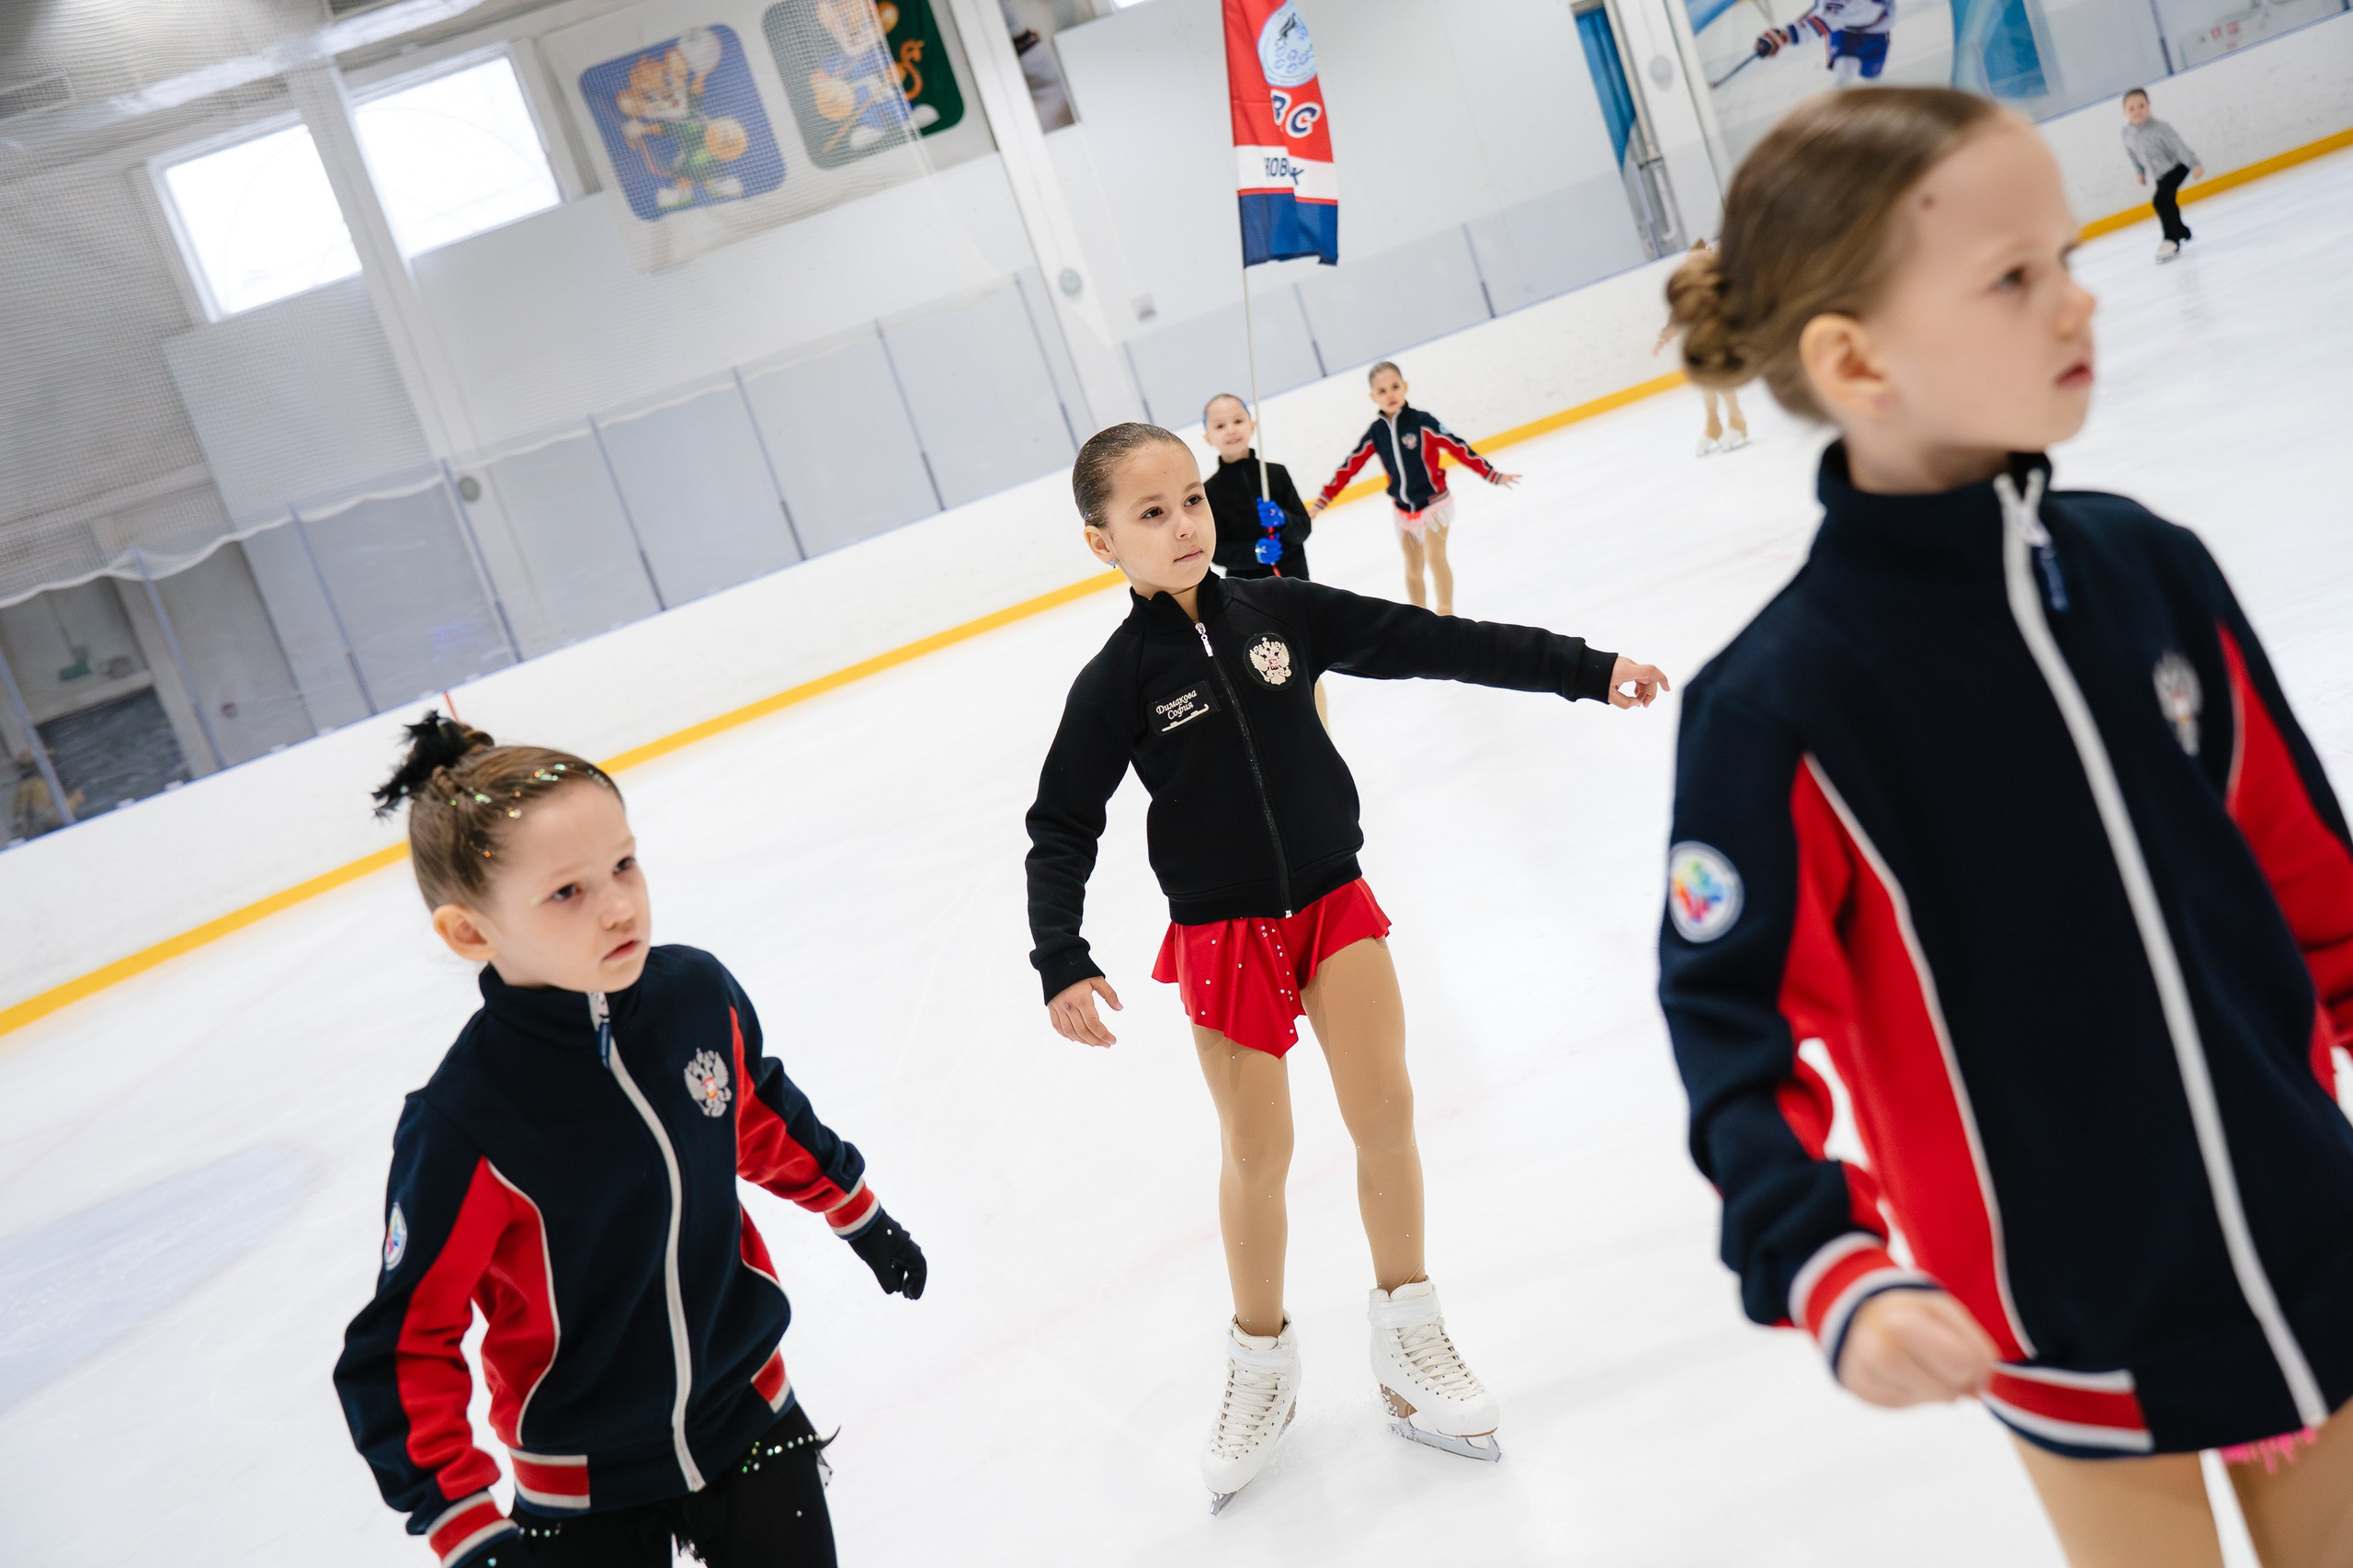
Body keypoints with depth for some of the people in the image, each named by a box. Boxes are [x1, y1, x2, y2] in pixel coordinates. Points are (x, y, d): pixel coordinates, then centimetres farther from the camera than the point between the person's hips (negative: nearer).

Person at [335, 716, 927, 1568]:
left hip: (751, 1412, 4)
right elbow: (406, 1343, -17)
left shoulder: (698, 992, -13)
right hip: (580, 1491, -4)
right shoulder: (462, 1128, -27)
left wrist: (859, 1212, 20)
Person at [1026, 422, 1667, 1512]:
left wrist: (1586, 670, -5)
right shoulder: (1116, 681, -11)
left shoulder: (1281, 612, -6)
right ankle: (1260, 1361, 31)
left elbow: (1434, 643, -5)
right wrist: (1061, 963, -17)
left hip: (1334, 904, 2)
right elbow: (1061, 827, -7)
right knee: (1256, 1155, 7)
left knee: (1385, 1116, 0)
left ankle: (1407, 1339, 23)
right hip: (1223, 936, -2)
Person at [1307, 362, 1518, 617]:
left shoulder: (1422, 422, -17)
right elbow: (1350, 467, 2)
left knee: (1435, 556, -19)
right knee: (1412, 569, 9)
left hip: (1434, 503, -4)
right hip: (1403, 510, 4)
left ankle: (1446, 614, -9)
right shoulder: (1375, 433, -4)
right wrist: (1322, 500, 3)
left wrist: (1493, 476, -23)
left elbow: (1459, 448, -18)